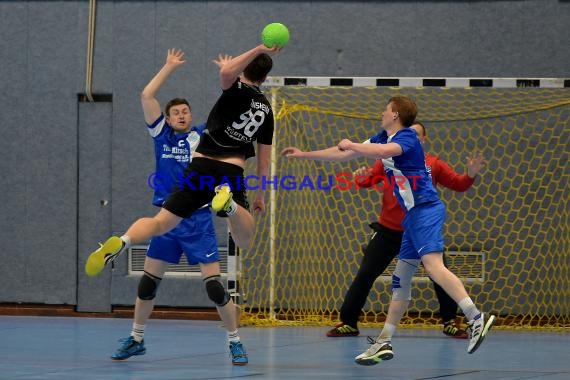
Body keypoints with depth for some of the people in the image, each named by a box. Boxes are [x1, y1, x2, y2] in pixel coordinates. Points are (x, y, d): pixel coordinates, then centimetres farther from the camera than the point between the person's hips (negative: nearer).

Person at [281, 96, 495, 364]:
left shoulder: (407, 137, -11)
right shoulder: (383, 139, 15)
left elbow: (384, 151, -34)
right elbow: (344, 155, 24)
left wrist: (350, 145, -17)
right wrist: (305, 155, 28)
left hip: (426, 209, -10)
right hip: (414, 214, 10)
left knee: (433, 266, -27)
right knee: (401, 278, 11)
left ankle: (477, 319, -35)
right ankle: (384, 343, 16)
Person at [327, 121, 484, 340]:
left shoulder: (434, 165, 0)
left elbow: (458, 185, -1)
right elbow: (367, 181, -2)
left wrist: (471, 175, -21)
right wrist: (361, 178, -25)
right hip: (389, 231, 0)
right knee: (365, 275, -1)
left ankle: (450, 323, 15)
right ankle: (348, 323, 8)